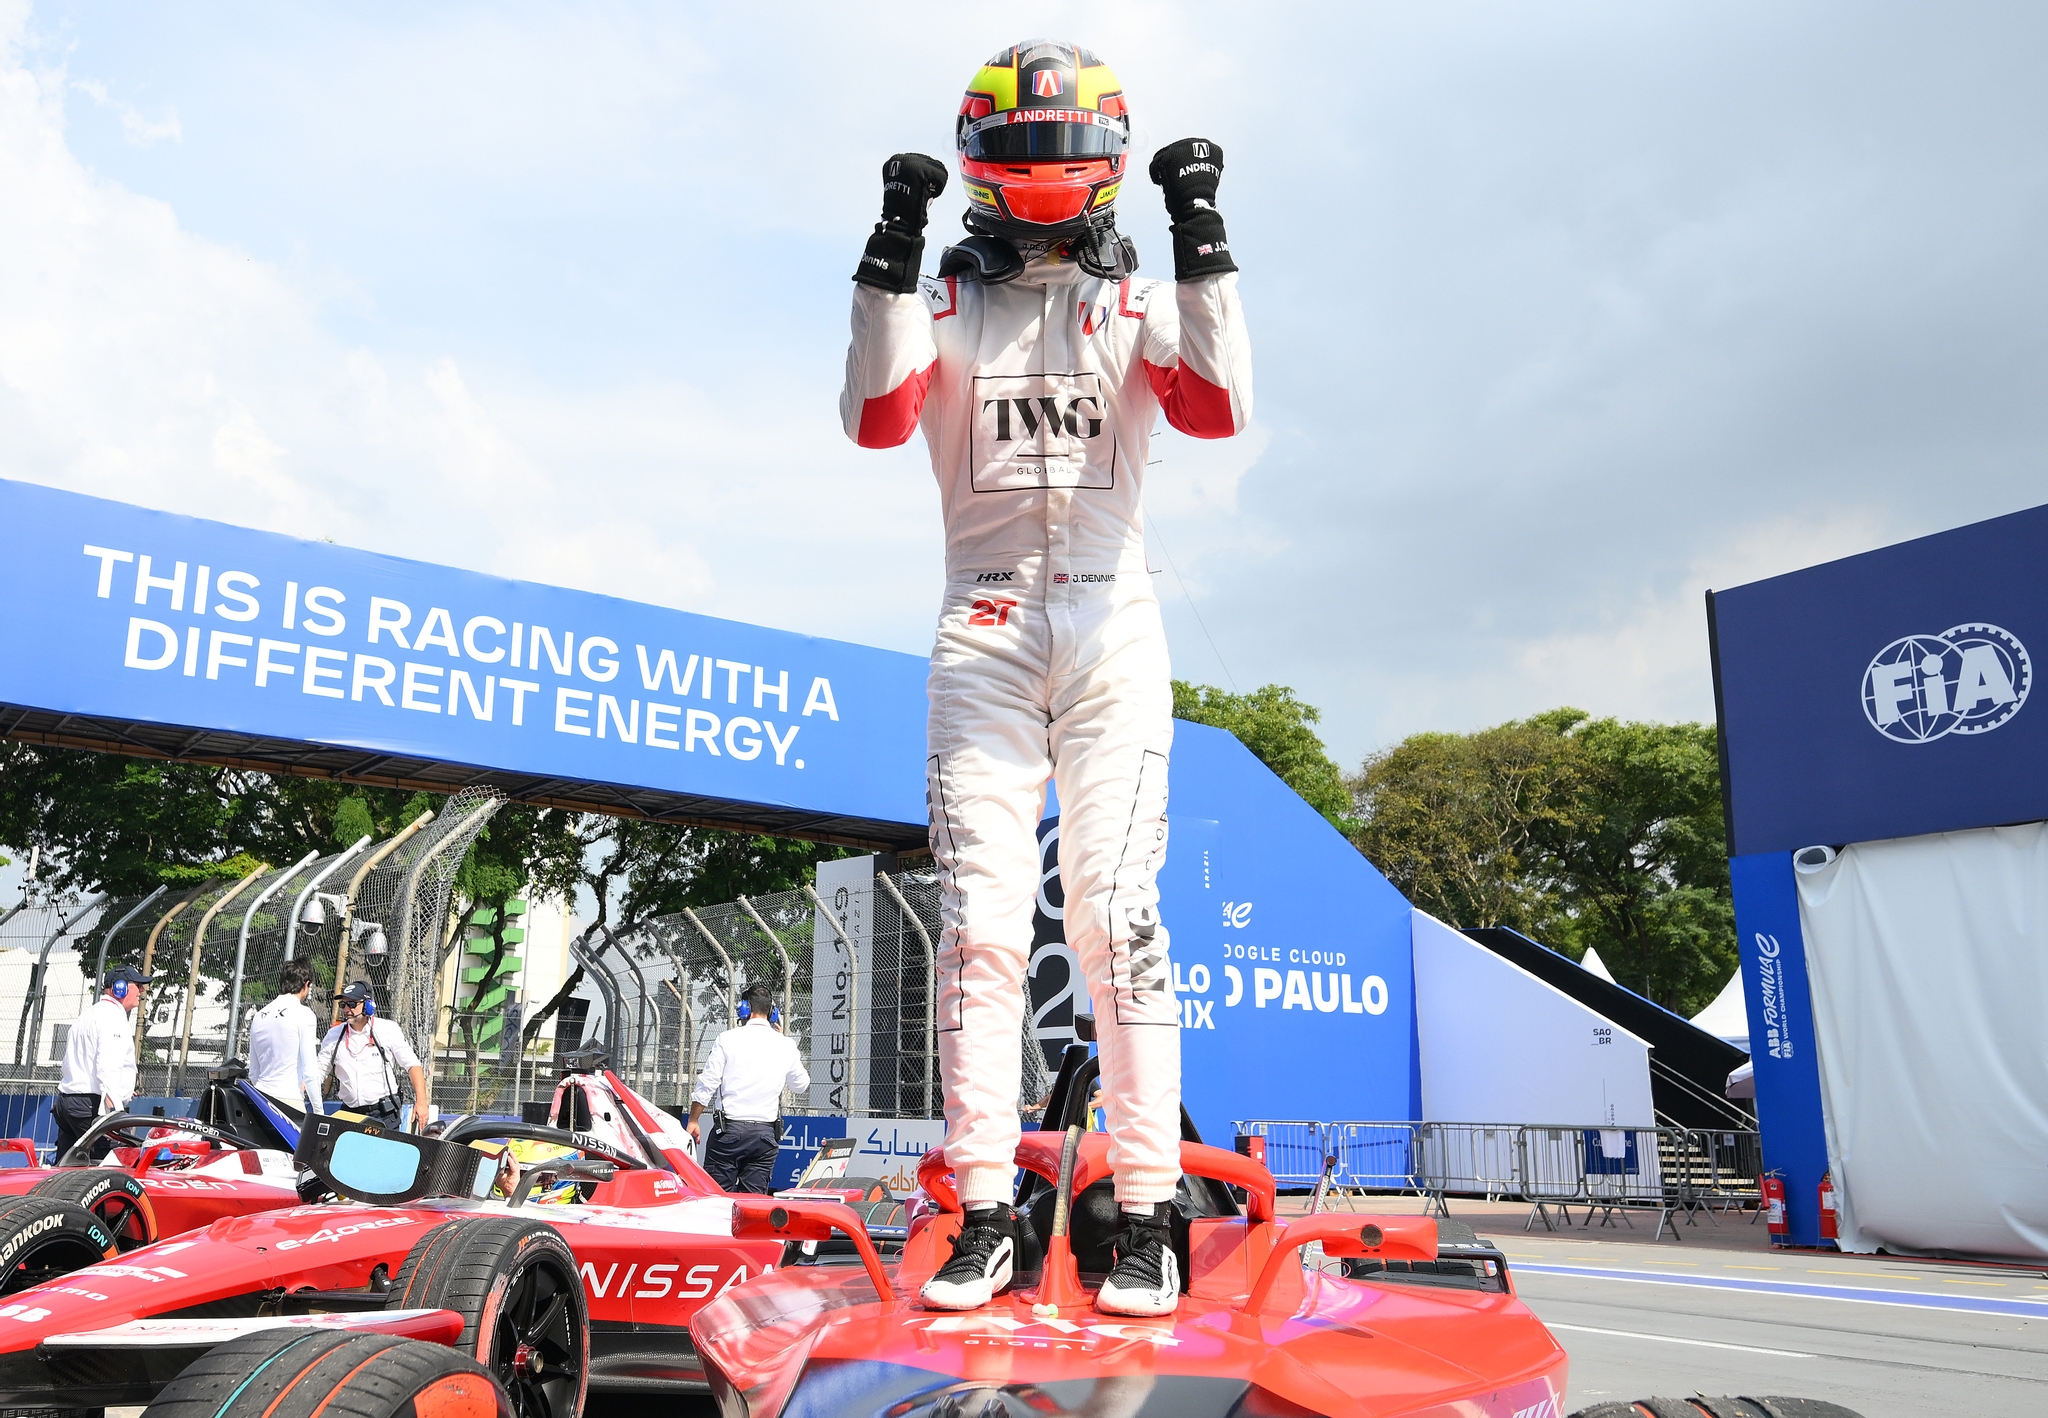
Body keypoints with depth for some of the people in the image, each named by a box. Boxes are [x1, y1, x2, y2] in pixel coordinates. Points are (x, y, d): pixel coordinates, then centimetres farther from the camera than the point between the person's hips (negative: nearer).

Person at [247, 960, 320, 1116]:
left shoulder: (259, 1016, 14)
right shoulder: (303, 1014, -7)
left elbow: (253, 1073, 19)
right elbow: (310, 1070, -11)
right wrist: (319, 1110, -4)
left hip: (260, 1097, 7)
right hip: (290, 1101, -7)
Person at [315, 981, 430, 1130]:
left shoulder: (388, 1030, -1)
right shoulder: (334, 1036, 8)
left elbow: (412, 1065, -1)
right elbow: (319, 1072, 13)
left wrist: (421, 1102, -11)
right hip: (349, 1115, 3)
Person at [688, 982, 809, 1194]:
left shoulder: (728, 1039, -2)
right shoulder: (785, 1045, 5)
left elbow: (707, 1084, -4)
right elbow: (801, 1085, 19)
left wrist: (693, 1121, 7)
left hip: (729, 1129, -3)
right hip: (766, 1133, 3)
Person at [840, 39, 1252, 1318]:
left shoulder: (1142, 301, 15)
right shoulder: (944, 302, 15)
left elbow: (1220, 411, -5)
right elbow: (875, 421, -5)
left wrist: (1201, 242, -8)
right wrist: (893, 251, -10)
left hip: (1114, 623, 0)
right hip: (983, 626, 1)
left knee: (1118, 914, -8)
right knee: (980, 922, -6)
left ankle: (1148, 1214, -2)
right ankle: (988, 1214, 0)